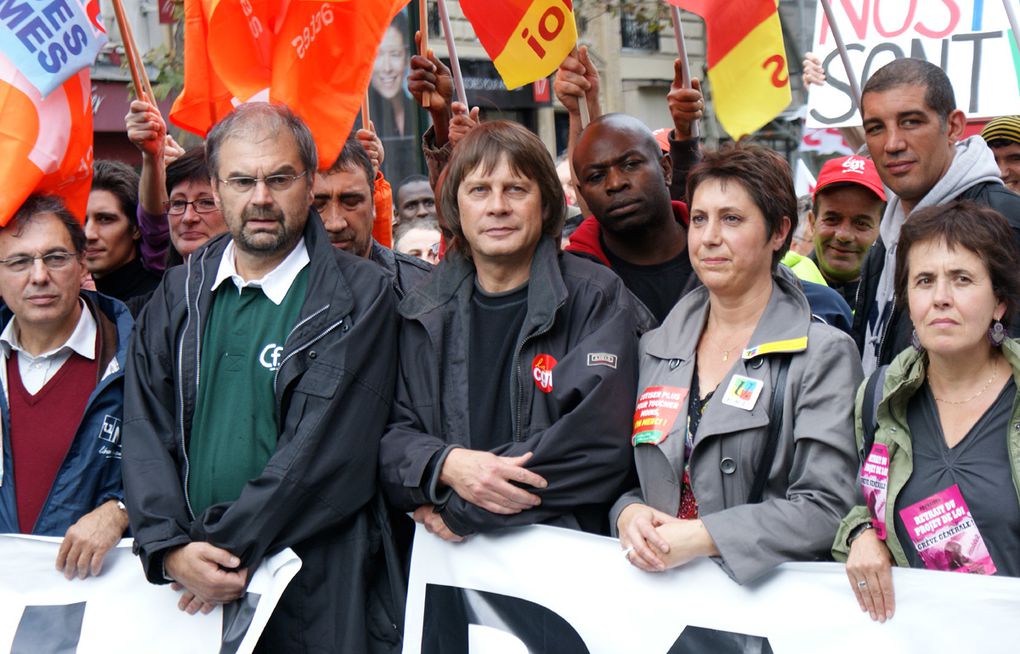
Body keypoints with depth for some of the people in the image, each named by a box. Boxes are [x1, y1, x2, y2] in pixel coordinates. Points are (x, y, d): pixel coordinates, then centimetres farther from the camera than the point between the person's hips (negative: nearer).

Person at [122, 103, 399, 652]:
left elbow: (325, 447, -13)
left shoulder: (359, 295, -6)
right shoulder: (179, 294, 9)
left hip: (312, 586, -4)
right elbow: (145, 429, 3)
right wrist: (169, 548, -11)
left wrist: (231, 547, -16)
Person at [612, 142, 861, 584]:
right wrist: (628, 515, -4)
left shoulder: (824, 355, 2)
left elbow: (826, 506, -7)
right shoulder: (655, 348, 19)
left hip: (765, 591, -3)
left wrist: (701, 537, -17)